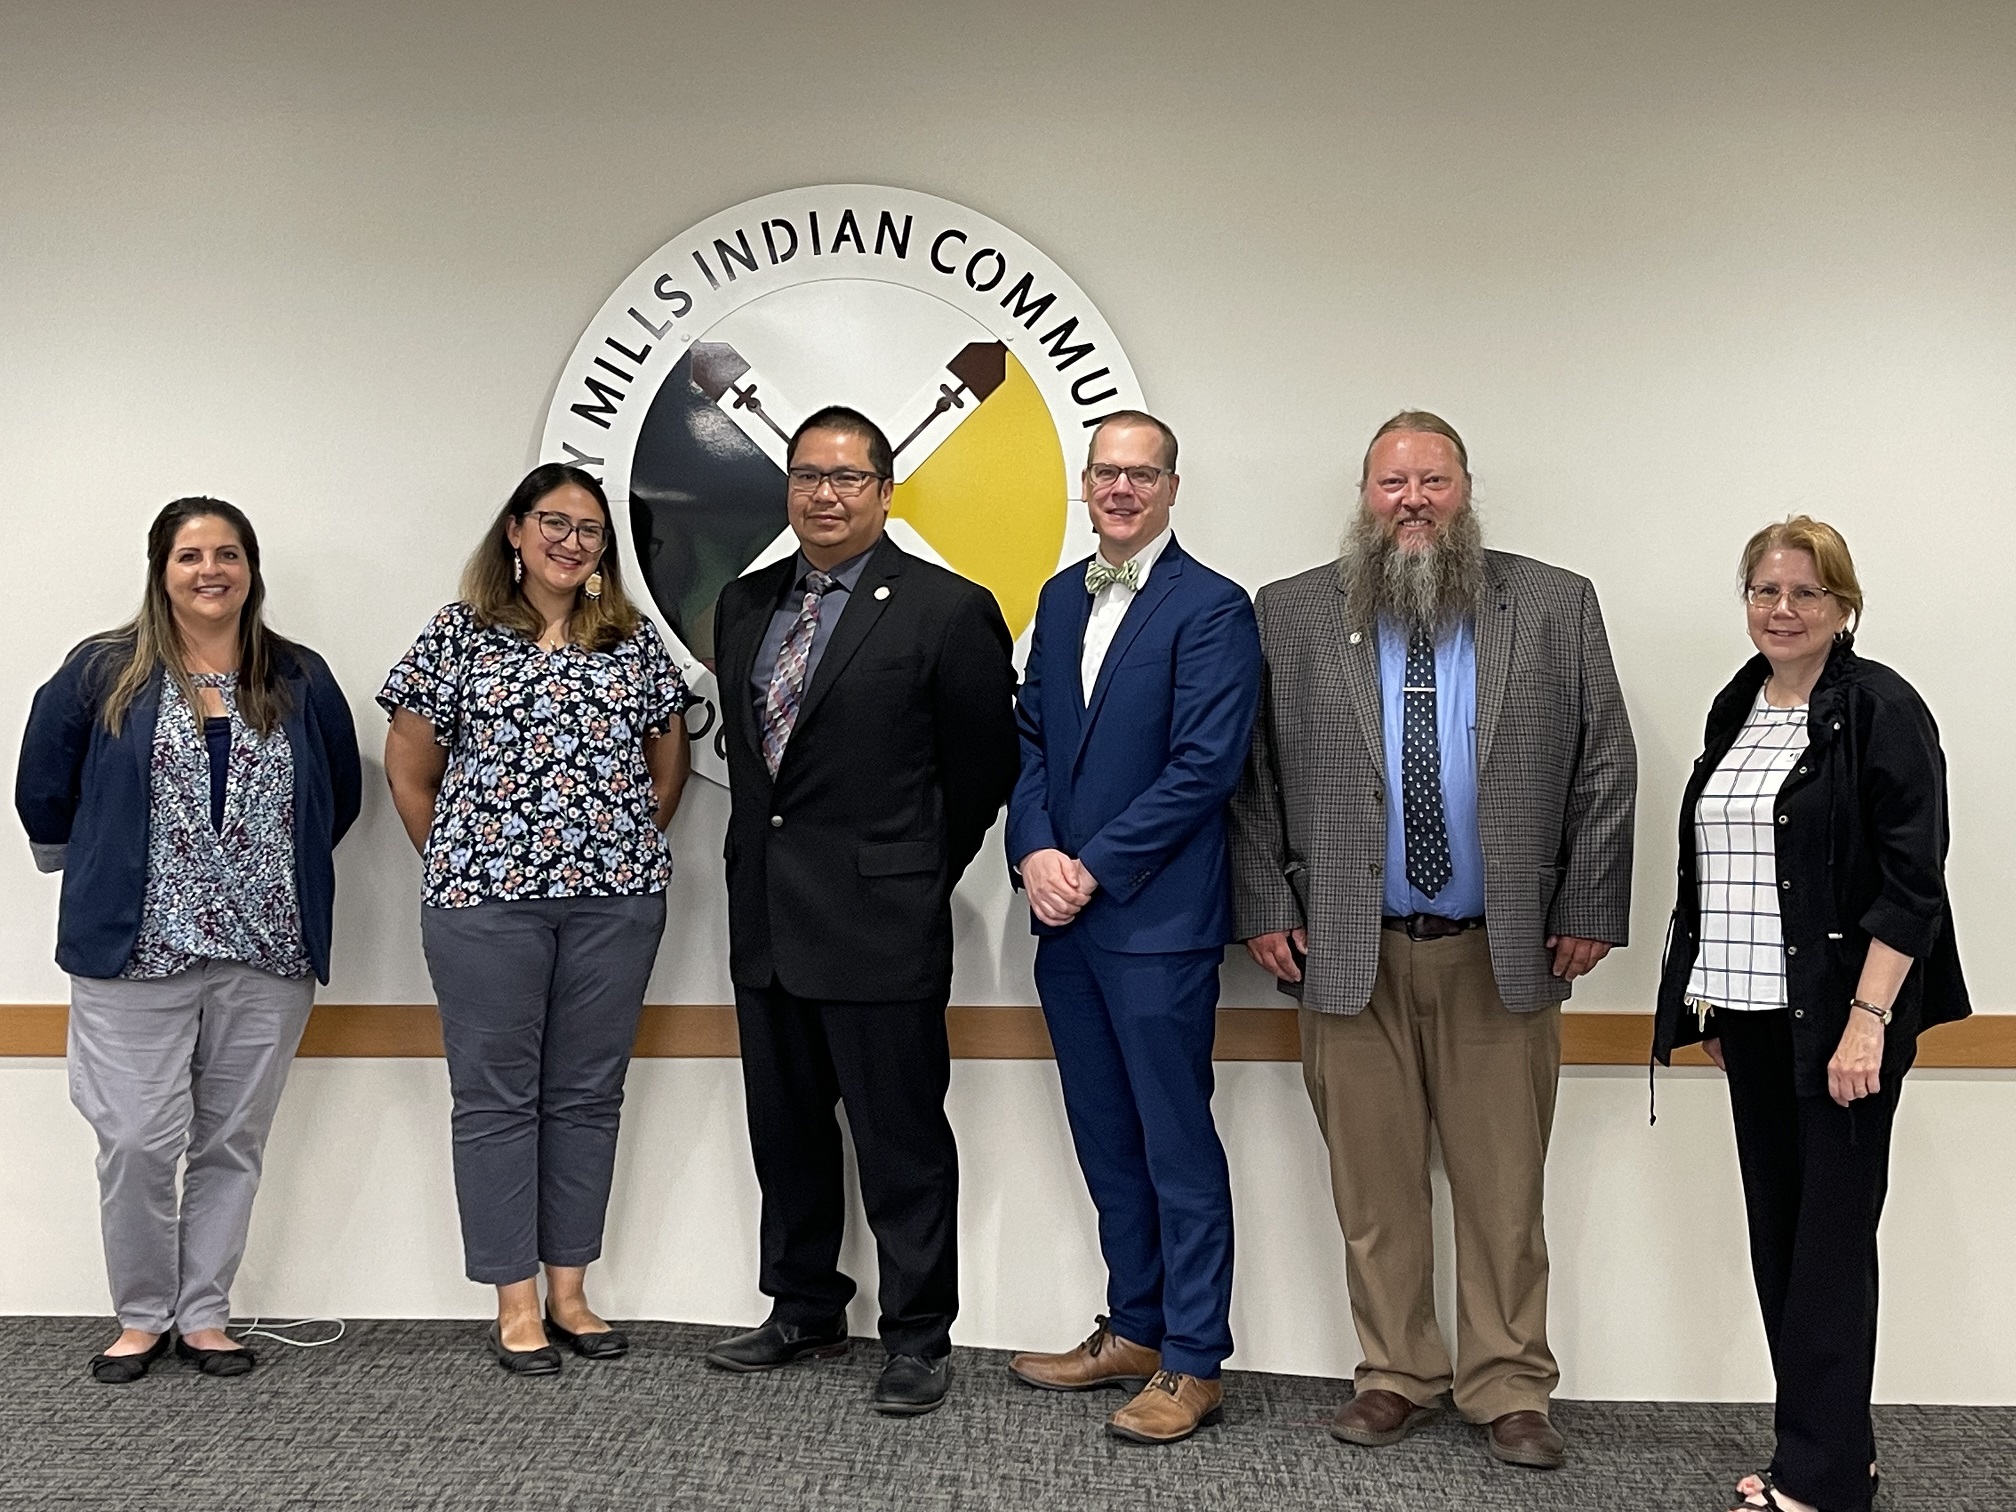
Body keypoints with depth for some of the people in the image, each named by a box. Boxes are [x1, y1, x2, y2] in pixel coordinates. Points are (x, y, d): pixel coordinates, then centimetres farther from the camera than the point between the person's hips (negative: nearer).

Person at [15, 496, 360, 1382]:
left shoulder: (302, 681, 6)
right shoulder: (102, 674, -1)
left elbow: (340, 795, 14)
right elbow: (44, 789, 5)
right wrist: (91, 870, 11)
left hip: (270, 954, 2)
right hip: (134, 951, -2)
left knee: (233, 1143, 9)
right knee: (138, 1143, -1)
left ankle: (203, 1316, 21)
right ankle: (141, 1317, 17)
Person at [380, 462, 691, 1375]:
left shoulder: (635, 641, 9)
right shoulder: (458, 634, 2)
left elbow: (668, 764, 16)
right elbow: (409, 770, 5)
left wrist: (629, 847, 8)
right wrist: (458, 865, 4)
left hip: (616, 897, 3)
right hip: (487, 898, -2)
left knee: (588, 1093, 9)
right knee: (496, 1095, 4)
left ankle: (568, 1292, 21)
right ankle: (515, 1304, 14)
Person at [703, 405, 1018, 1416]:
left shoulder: (948, 610, -8)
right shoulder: (744, 605, 10)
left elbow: (982, 770, -2)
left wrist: (914, 873, 5)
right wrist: (767, 860, 16)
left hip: (880, 922, -6)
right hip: (766, 919, 7)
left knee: (902, 1141, 2)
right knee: (786, 1132, 17)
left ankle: (918, 1339, 17)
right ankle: (804, 1312, 33)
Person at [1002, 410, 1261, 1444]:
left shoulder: (1212, 608, -8)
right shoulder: (1061, 597, 14)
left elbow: (1204, 766, -15)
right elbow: (1030, 736, 13)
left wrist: (1093, 869, -14)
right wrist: (1033, 853, -4)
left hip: (1157, 920, -7)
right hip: (1064, 918, 7)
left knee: (1178, 1148, 1)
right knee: (1106, 1144, 15)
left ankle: (1194, 1365, 12)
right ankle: (1133, 1333, 28)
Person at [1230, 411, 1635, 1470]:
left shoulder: (1557, 607, 5)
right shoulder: (1291, 616, 5)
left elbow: (1606, 769, 4)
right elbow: (1250, 776, 6)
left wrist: (1587, 912, 0)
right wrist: (1267, 909, 0)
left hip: (1504, 954, 0)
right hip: (1348, 954, 0)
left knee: (1504, 1187, 7)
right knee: (1373, 1185, 8)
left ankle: (1508, 1390, 21)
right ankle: (1396, 1376, 23)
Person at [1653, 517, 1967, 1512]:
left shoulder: (1881, 711, -9)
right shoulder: (1734, 710, 12)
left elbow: (1911, 880, -14)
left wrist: (1867, 1021, -20)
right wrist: (1711, 1002, 15)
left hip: (1839, 1018, -7)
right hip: (1752, 1015, 7)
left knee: (1831, 1236, -1)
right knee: (1777, 1234, 11)